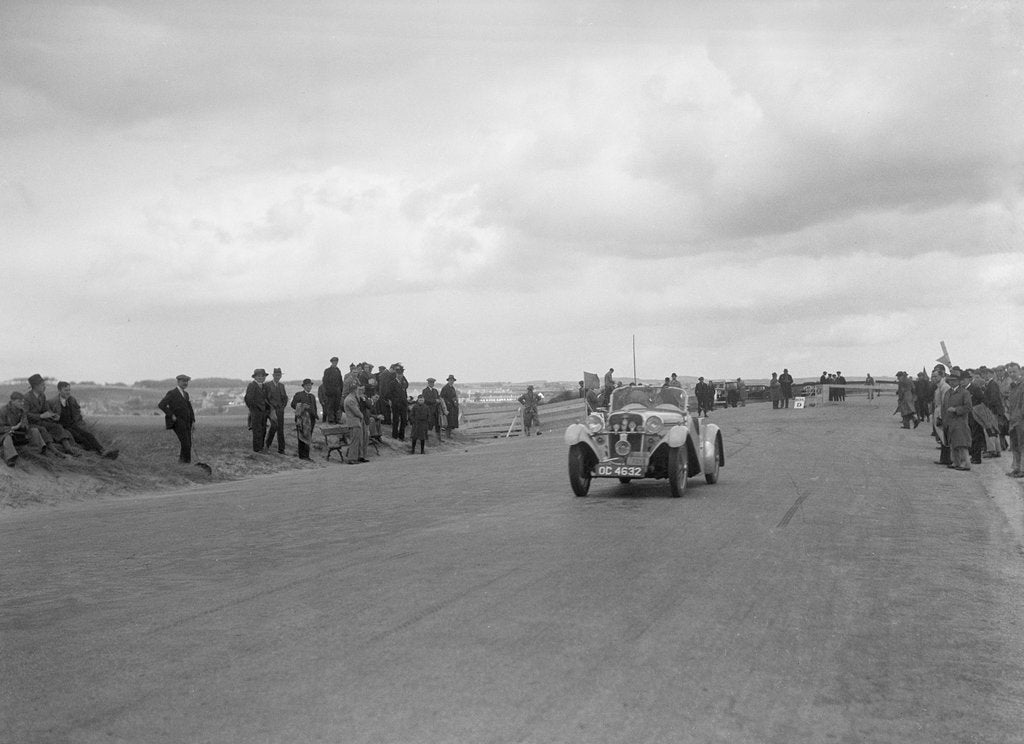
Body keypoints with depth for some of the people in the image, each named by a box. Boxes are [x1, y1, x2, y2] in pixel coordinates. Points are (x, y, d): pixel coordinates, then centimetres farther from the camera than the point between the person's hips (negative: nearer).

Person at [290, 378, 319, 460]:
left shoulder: (312, 396, 21)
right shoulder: (298, 395, 2)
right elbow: (293, 404, -6)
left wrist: (315, 415, 7)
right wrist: (302, 407, -17)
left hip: (311, 419, 6)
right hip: (302, 419, -6)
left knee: (308, 438, 6)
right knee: (302, 437, -9)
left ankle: (306, 455, 9)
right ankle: (302, 455, -9)